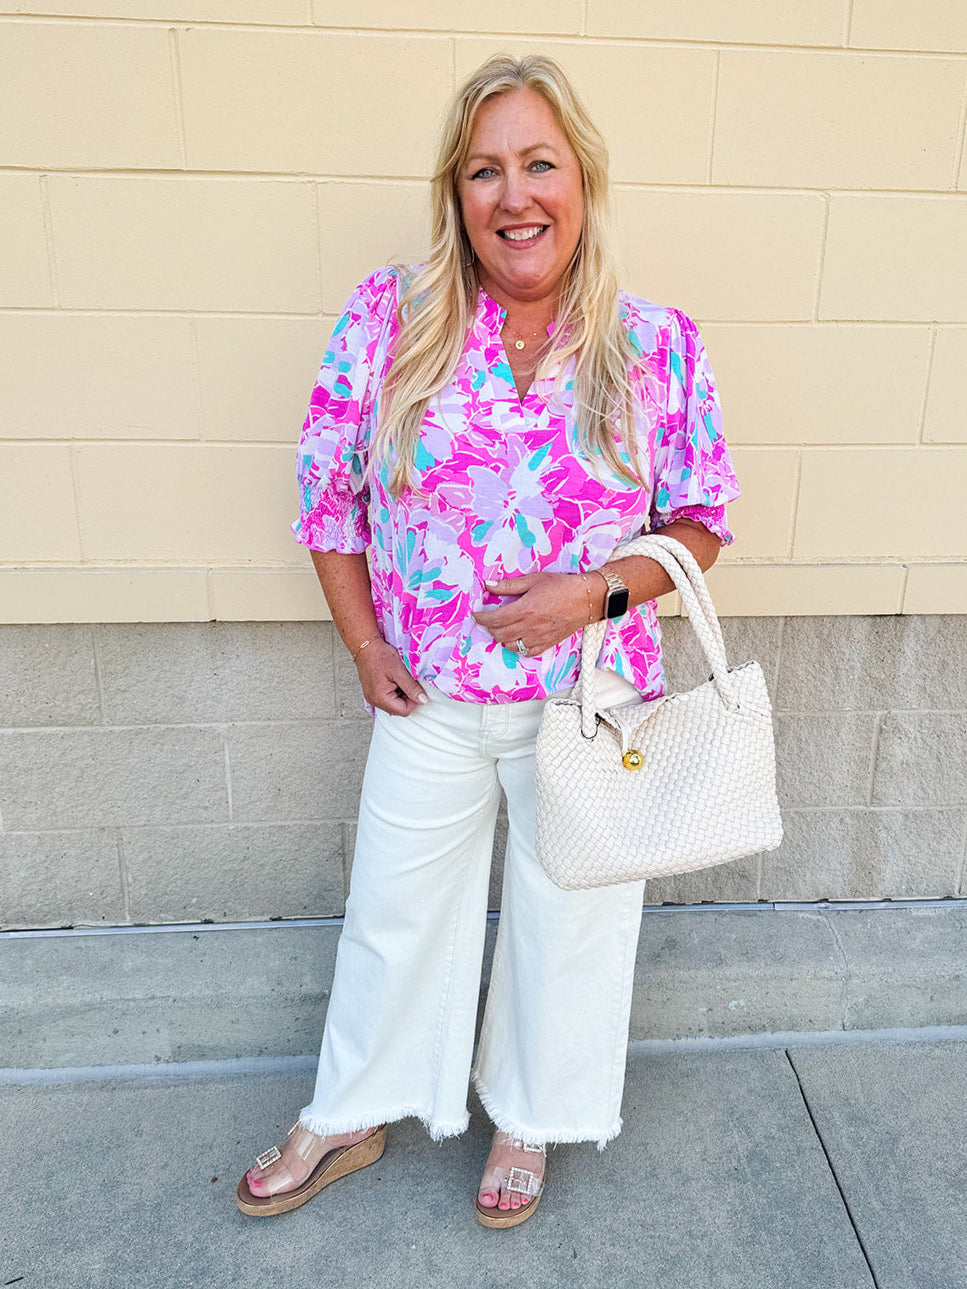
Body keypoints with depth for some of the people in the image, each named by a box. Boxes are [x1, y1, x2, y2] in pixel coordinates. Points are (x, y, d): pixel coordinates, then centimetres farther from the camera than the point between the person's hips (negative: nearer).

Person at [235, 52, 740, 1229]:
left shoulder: (658, 346, -8)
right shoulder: (387, 319, -8)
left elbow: (702, 522, -1)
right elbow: (327, 486, 1)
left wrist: (597, 590, -18)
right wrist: (363, 644, -4)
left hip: (592, 703, 0)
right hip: (429, 702, 1)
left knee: (568, 921, 18)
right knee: (393, 914, 18)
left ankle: (528, 1116, 48)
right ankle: (350, 1119, 45)